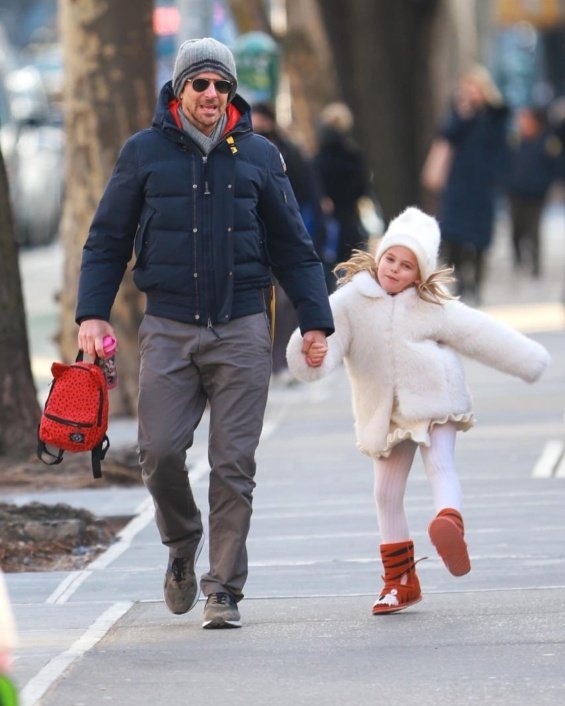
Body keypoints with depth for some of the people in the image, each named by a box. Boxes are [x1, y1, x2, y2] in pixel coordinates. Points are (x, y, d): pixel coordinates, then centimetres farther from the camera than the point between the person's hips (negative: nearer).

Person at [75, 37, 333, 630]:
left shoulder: (259, 156, 8)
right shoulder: (144, 153, 6)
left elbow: (292, 248, 13)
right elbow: (107, 241, 9)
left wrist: (315, 320, 5)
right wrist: (92, 313, -3)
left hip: (241, 330, 0)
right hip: (168, 330, 0)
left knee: (234, 463, -3)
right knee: (160, 450, -9)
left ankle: (225, 590, 4)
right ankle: (182, 544, 20)